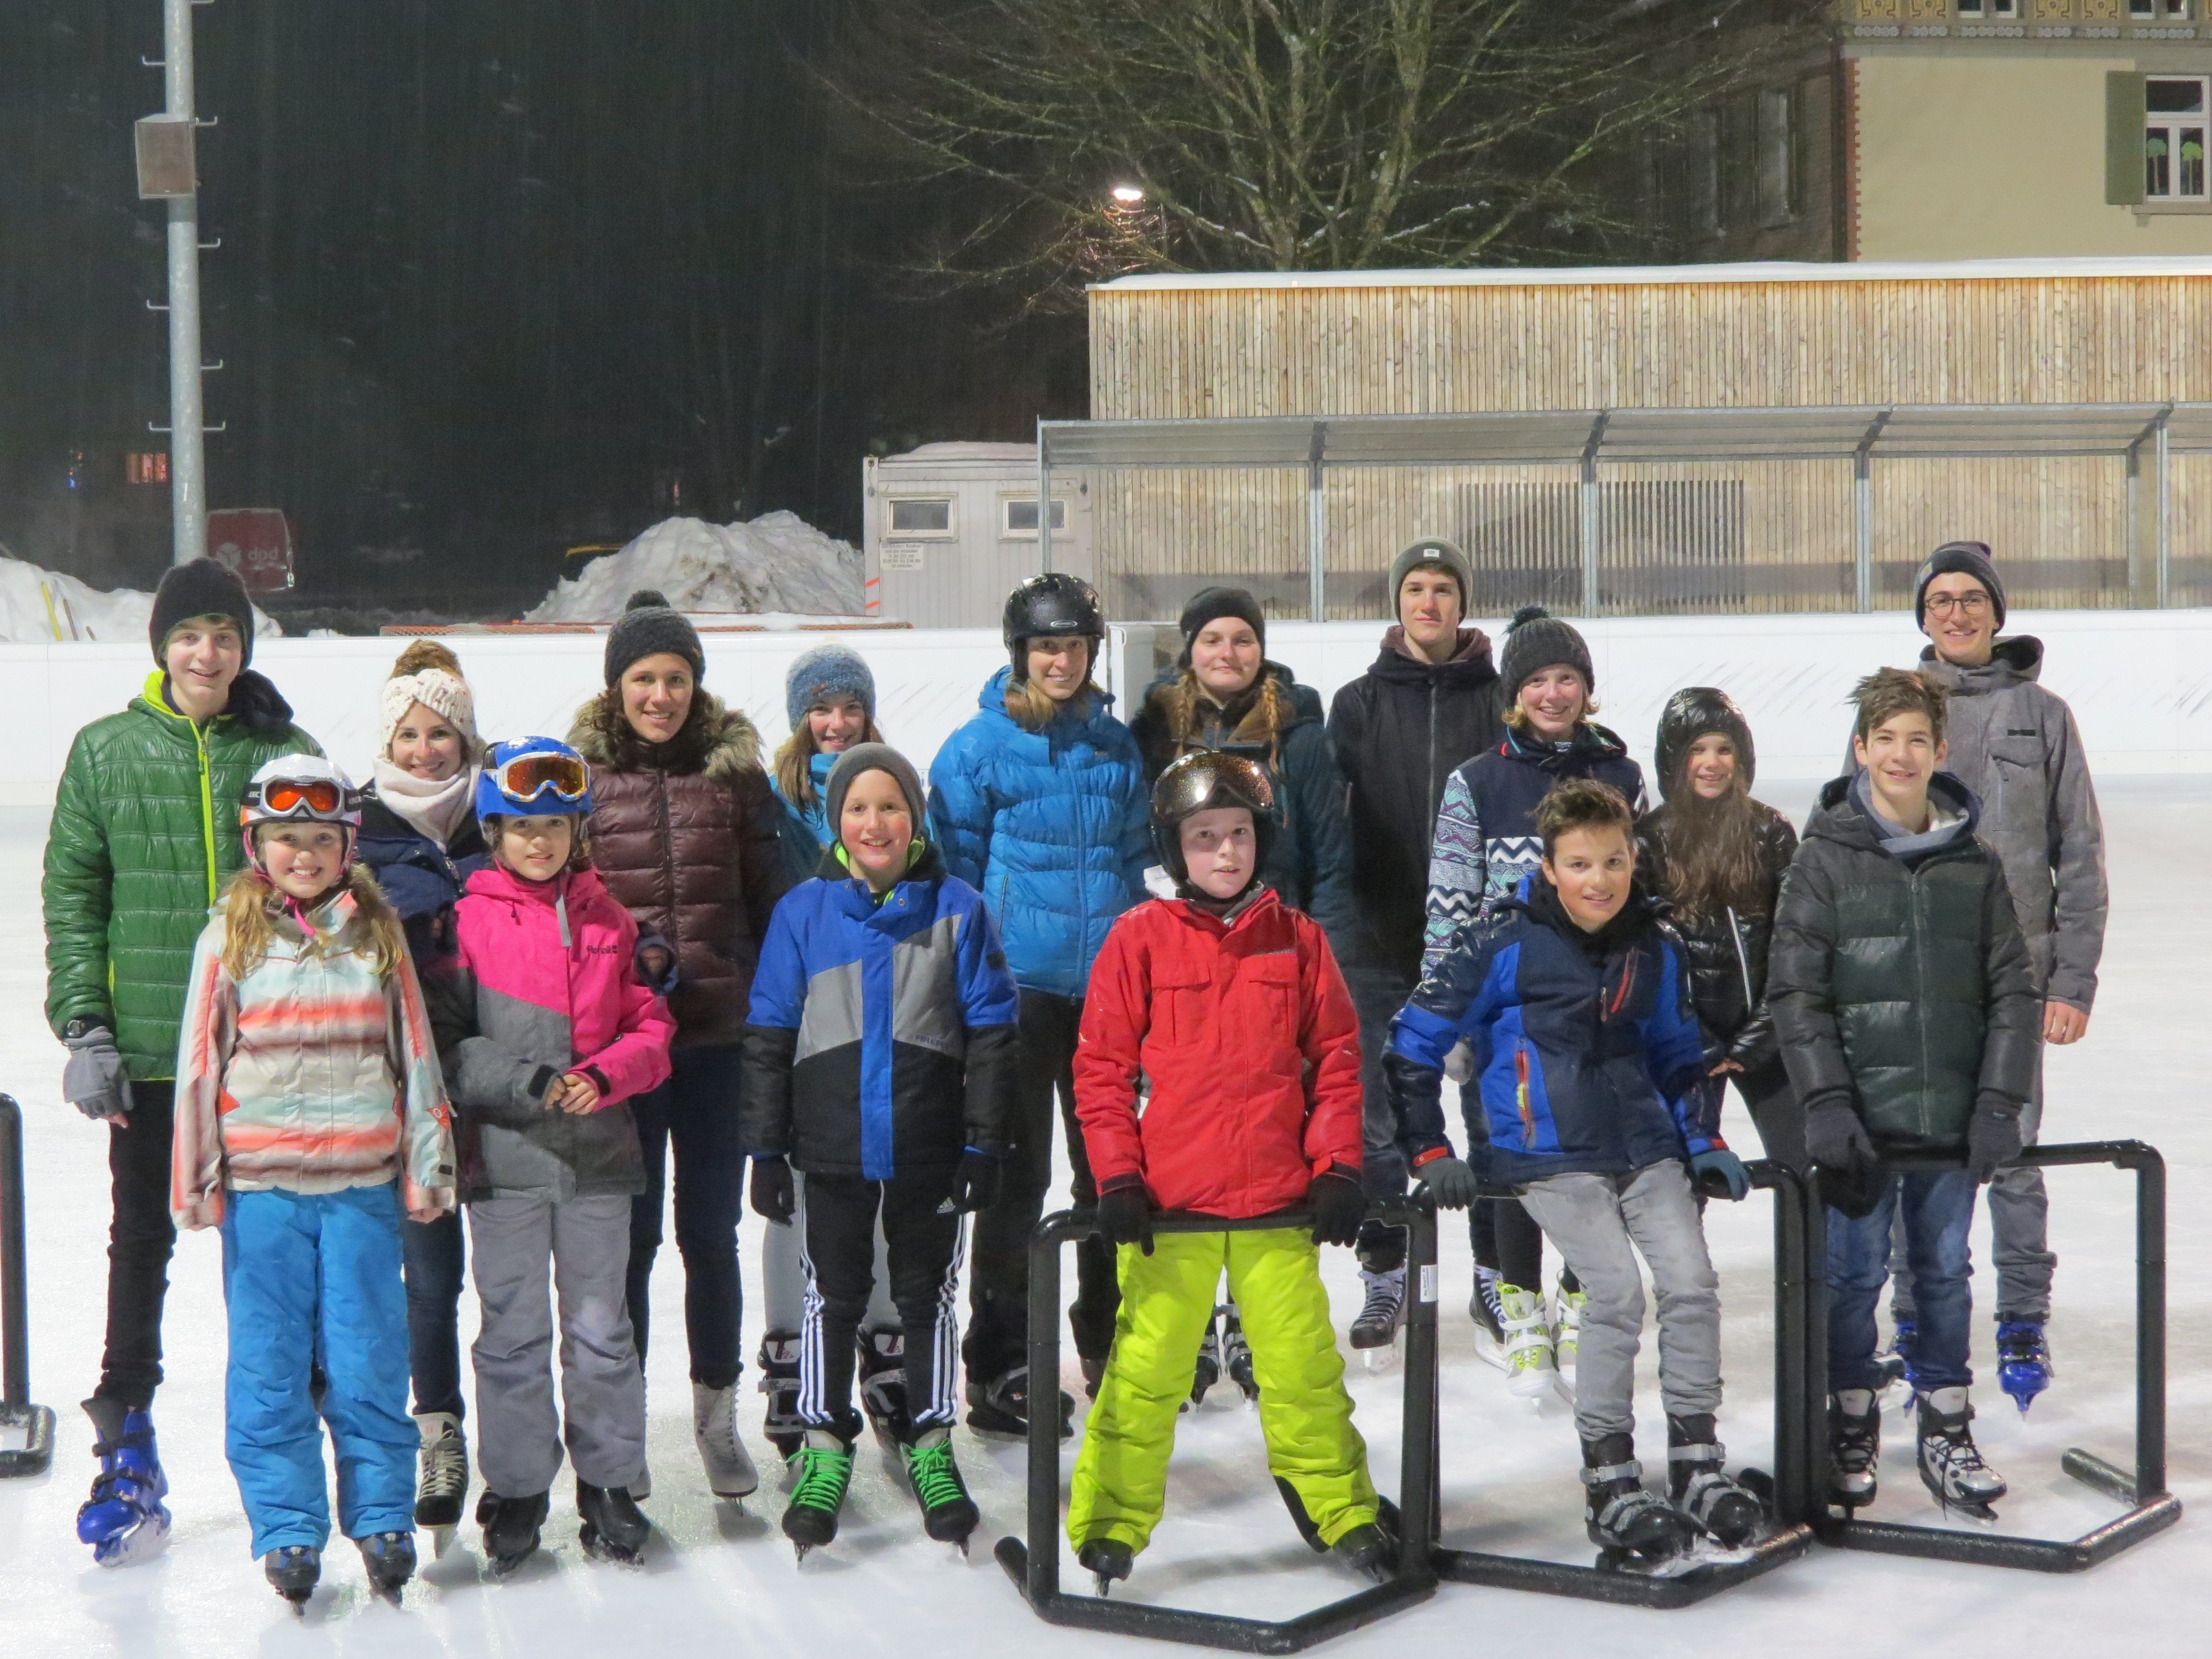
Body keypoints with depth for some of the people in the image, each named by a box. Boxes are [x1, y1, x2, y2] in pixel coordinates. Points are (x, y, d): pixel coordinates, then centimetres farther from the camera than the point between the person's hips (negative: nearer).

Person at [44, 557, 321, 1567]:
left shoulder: (287, 753, 2)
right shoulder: (105, 753, 2)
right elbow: (71, 893, 3)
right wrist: (83, 1027, -5)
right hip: (146, 1049, 0)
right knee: (141, 1244, 8)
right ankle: (127, 1457, 18)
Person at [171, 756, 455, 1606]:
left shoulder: (379, 934, 7)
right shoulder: (230, 939, 3)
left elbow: (414, 1054, 10)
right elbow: (199, 1065, 5)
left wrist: (427, 1169, 8)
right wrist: (196, 1182, 2)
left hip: (362, 1184, 1)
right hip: (261, 1185, 0)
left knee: (367, 1359, 3)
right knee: (270, 1362, 4)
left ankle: (382, 1518, 15)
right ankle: (287, 1529, 13)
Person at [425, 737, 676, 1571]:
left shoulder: (609, 920, 8)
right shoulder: (466, 920, -1)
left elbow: (650, 1026, 7)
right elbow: (444, 1041, -6)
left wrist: (605, 1076, -13)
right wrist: (528, 1081, -18)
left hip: (597, 1154, 2)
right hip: (504, 1156, -2)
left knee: (601, 1327, 9)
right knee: (513, 1331, 6)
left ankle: (610, 1480, 20)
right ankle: (515, 1488, 17)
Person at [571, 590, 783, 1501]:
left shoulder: (735, 773, 5)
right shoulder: (580, 776, 1)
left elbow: (767, 897, 7)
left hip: (717, 1033, 1)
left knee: (711, 1231, 8)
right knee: (630, 1232, 5)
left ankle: (717, 1414, 21)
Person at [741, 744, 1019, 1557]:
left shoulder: (957, 908, -2)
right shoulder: (803, 911, -1)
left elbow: (990, 1035, 1)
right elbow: (768, 1039, 2)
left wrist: (983, 1145, -4)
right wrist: (766, 1152, 0)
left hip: (929, 1150, 0)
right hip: (832, 1150, 0)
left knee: (928, 1297, 12)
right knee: (831, 1297, 9)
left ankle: (931, 1448, 25)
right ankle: (824, 1448, 22)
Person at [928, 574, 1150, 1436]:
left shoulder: (1117, 747, 9)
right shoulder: (978, 748, -4)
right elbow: (958, 872, -2)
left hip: (1106, 987, 4)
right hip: (1020, 986, -4)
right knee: (1018, 1172, -2)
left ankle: (1110, 1340, 27)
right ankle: (1000, 1365, 6)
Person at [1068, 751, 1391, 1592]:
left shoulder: (1297, 937, 5)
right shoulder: (1140, 939, -1)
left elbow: (1336, 1057, 10)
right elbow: (1101, 1068, 1)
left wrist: (1336, 1167, 3)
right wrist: (1118, 1178, -6)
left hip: (1280, 1204, 2)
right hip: (1169, 1205, -2)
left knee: (1304, 1364, 7)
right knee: (1145, 1368, 1)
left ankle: (1338, 1508, 22)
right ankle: (1110, 1523, 13)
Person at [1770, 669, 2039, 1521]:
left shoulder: (1975, 864, 5)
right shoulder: (1826, 859, -2)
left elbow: (2013, 989, 6)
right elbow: (1796, 993, -5)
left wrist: (1999, 1104, -2)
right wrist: (1826, 1106, -13)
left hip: (1952, 1120, 2)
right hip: (1859, 1119, -2)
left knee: (1946, 1272, 10)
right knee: (1855, 1273, 4)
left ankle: (1947, 1427, 22)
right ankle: (1853, 1424, 19)